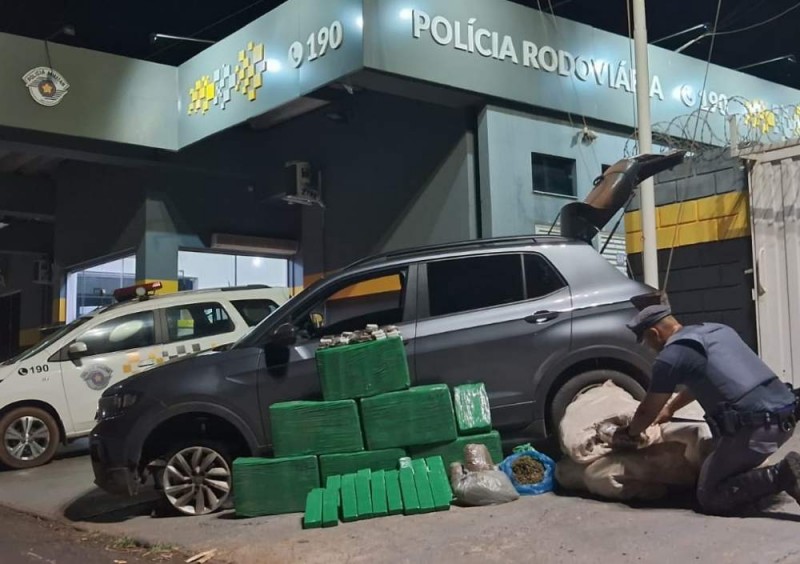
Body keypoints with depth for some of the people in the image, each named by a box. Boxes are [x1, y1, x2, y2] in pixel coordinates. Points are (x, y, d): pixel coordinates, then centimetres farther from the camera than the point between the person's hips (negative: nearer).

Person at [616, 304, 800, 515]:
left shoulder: (670, 356, -2)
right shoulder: (717, 329, 21)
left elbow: (647, 411, 11)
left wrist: (629, 434, 31)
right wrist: (670, 408, 50)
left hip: (754, 425, -8)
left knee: (709, 498, 5)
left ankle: (781, 476, -11)